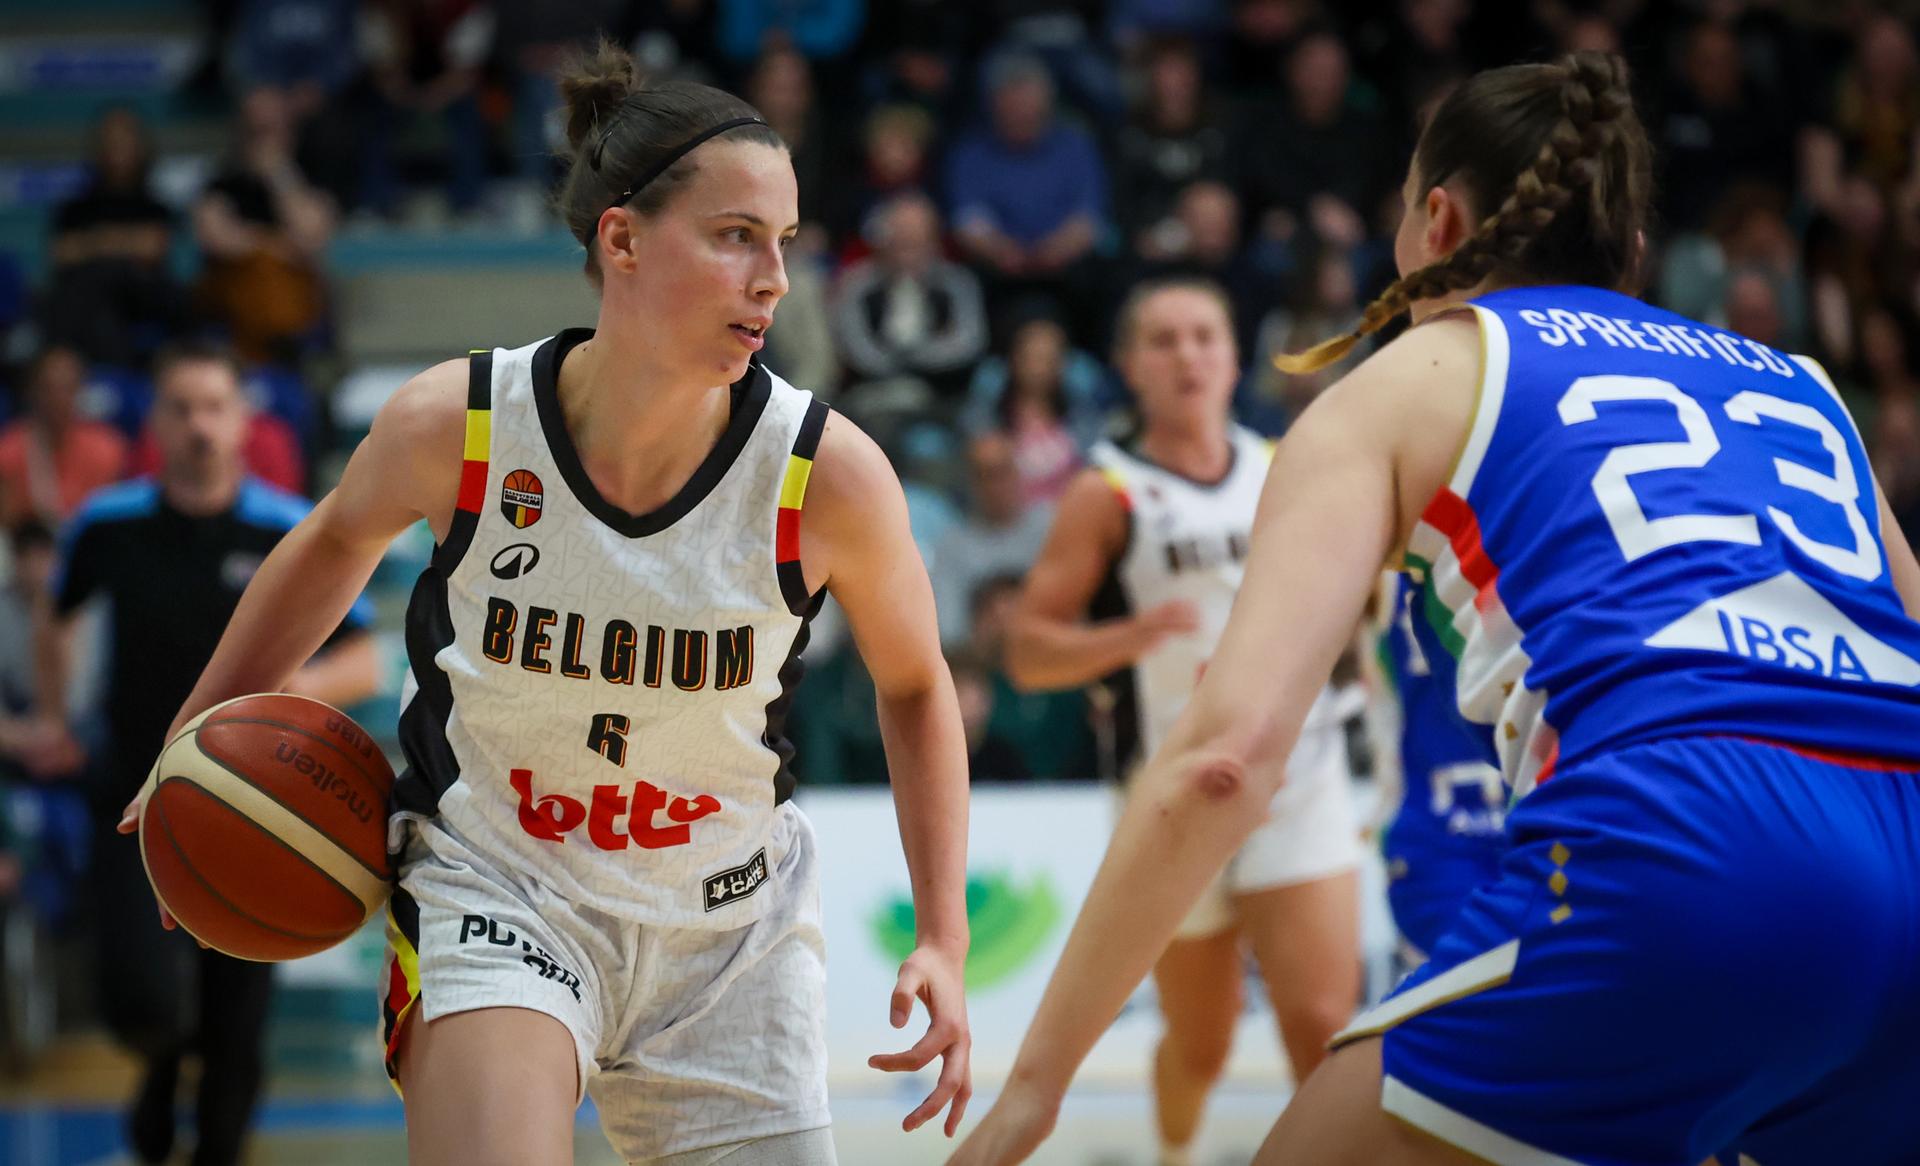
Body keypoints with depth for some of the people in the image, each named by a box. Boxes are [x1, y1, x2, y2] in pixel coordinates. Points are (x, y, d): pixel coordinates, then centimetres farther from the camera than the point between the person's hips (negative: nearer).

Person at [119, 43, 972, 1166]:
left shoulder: (829, 473, -17)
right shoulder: (456, 425, -17)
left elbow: (915, 686, 1)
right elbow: (340, 539, 7)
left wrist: (942, 942, -3)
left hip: (729, 926, 2)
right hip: (495, 892, -2)